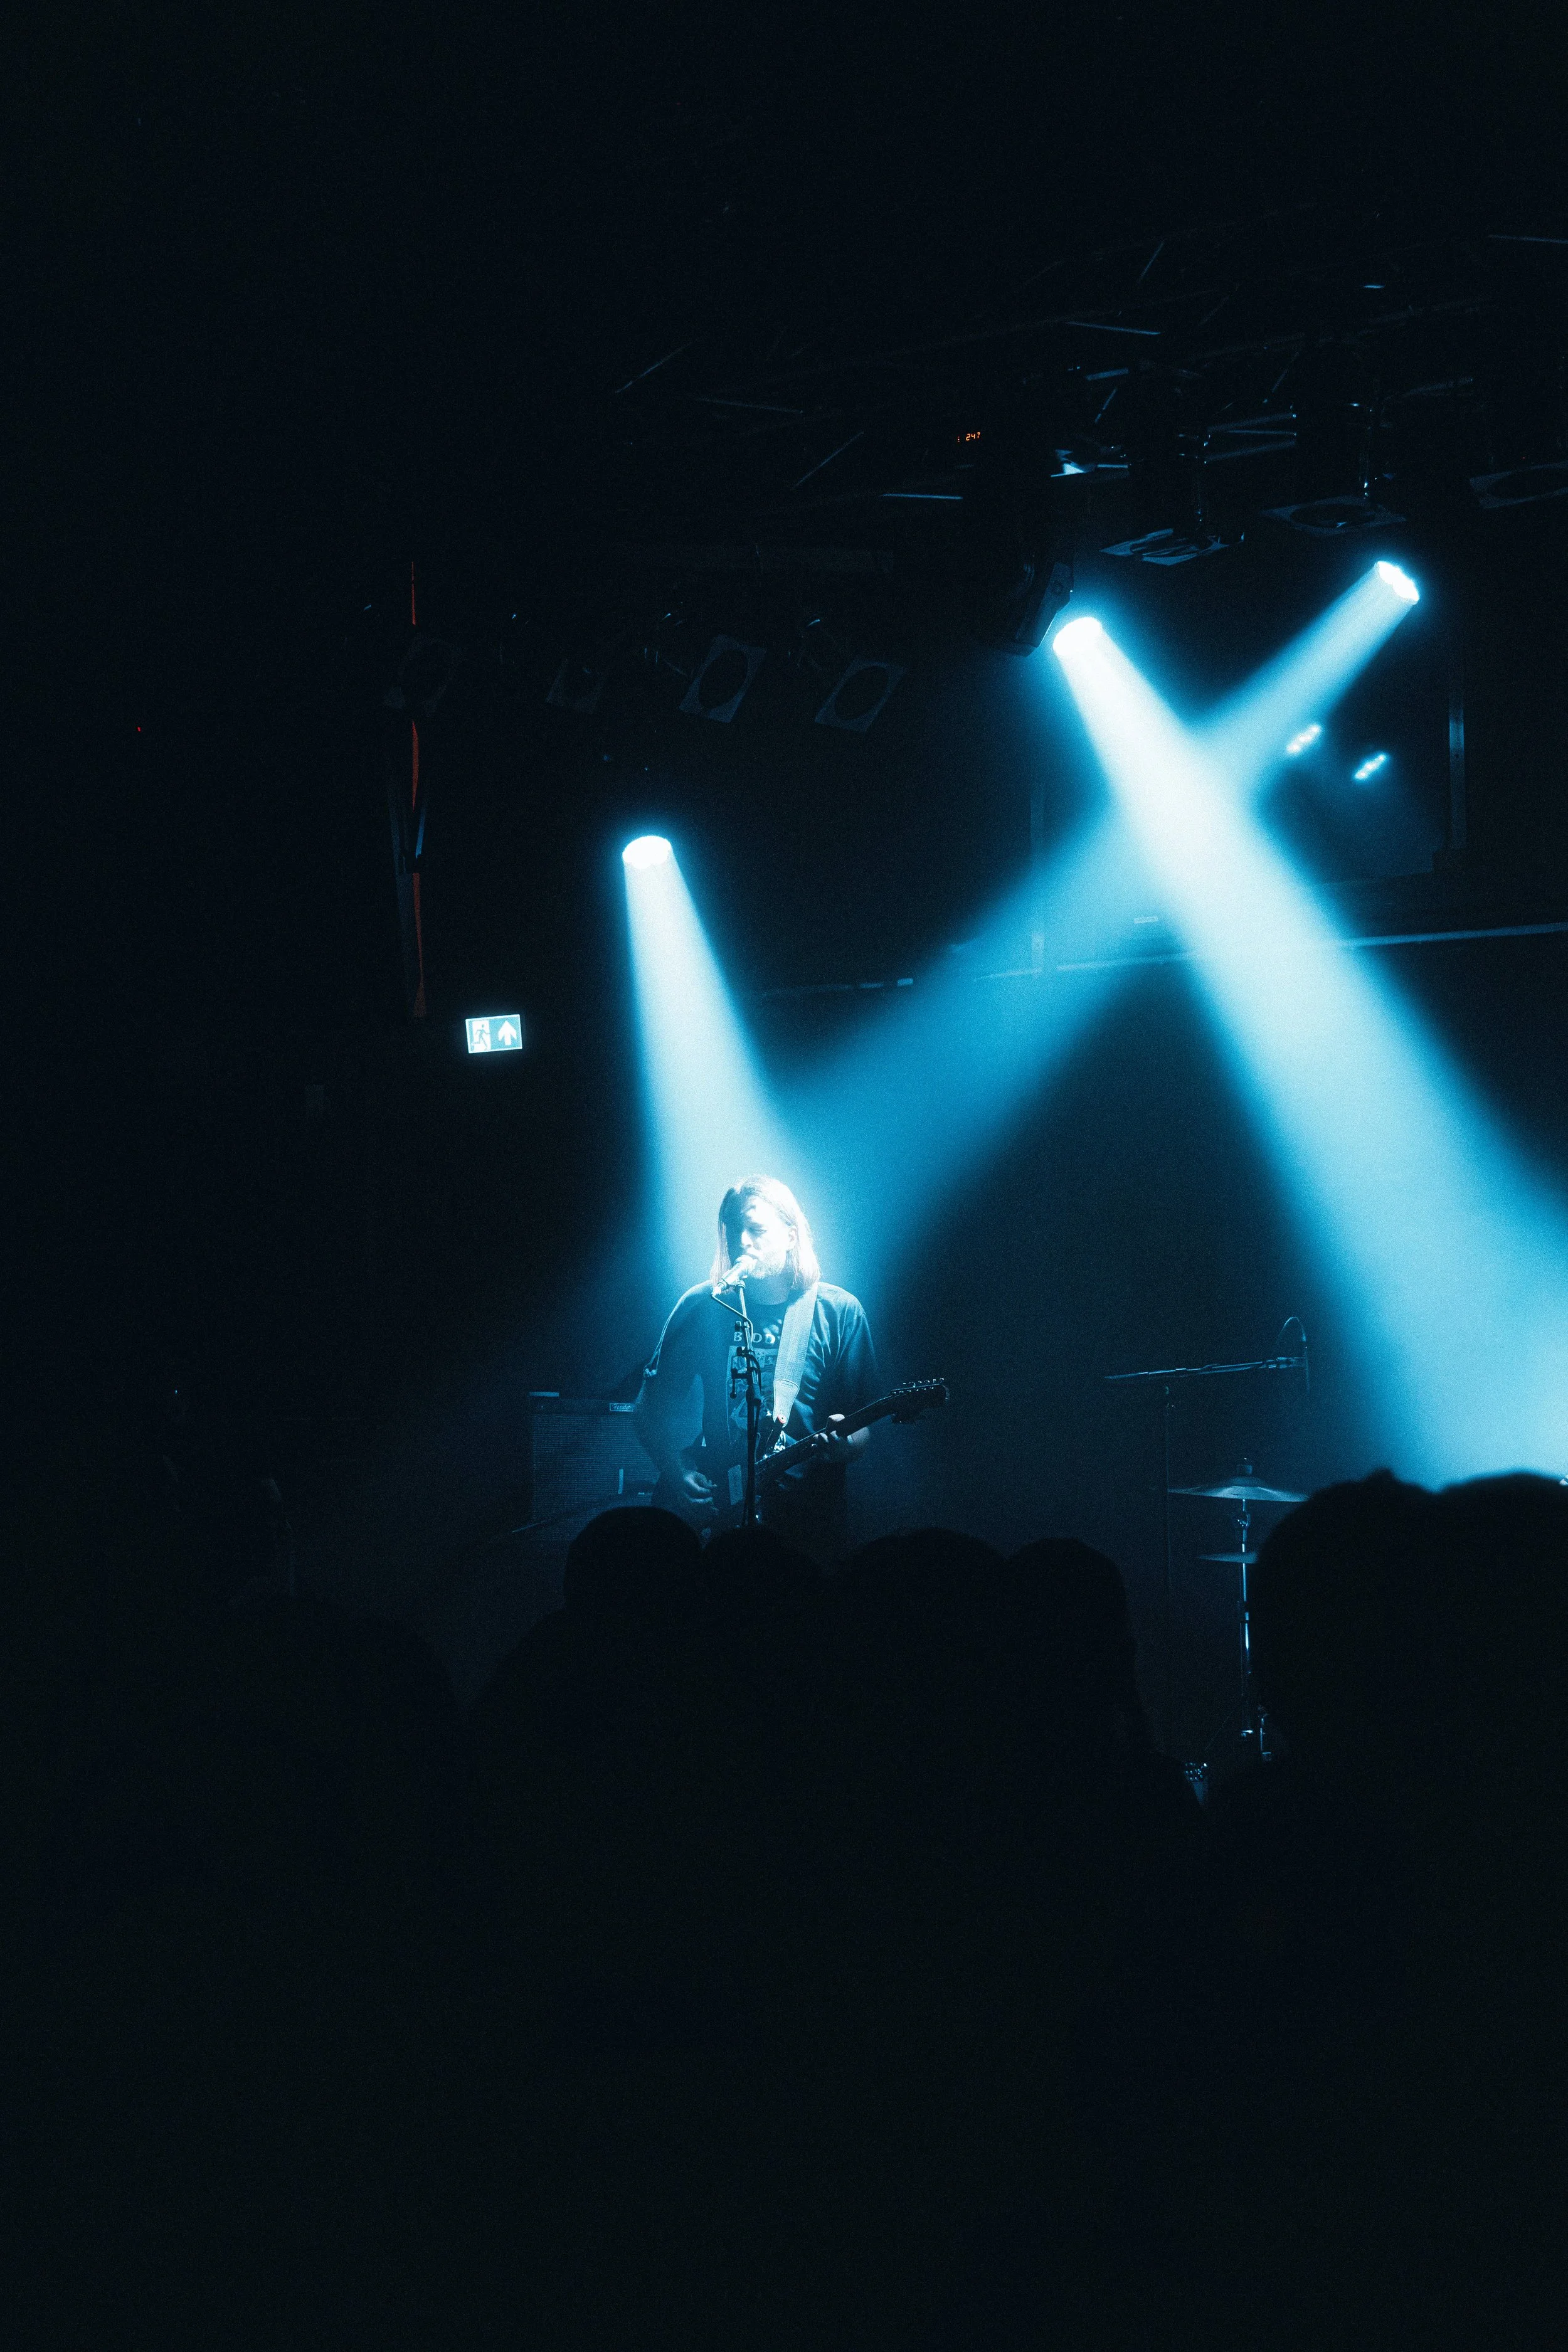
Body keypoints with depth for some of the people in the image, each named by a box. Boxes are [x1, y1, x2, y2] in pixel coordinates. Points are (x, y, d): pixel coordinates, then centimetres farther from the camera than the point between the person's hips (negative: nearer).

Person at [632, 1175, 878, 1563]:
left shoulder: (839, 1312, 2)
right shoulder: (701, 1306, 4)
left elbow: (861, 1420, 3)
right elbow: (652, 1408, 10)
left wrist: (843, 1446, -20)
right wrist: (675, 1473, -6)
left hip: (809, 1516, -1)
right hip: (720, 1507, 1)